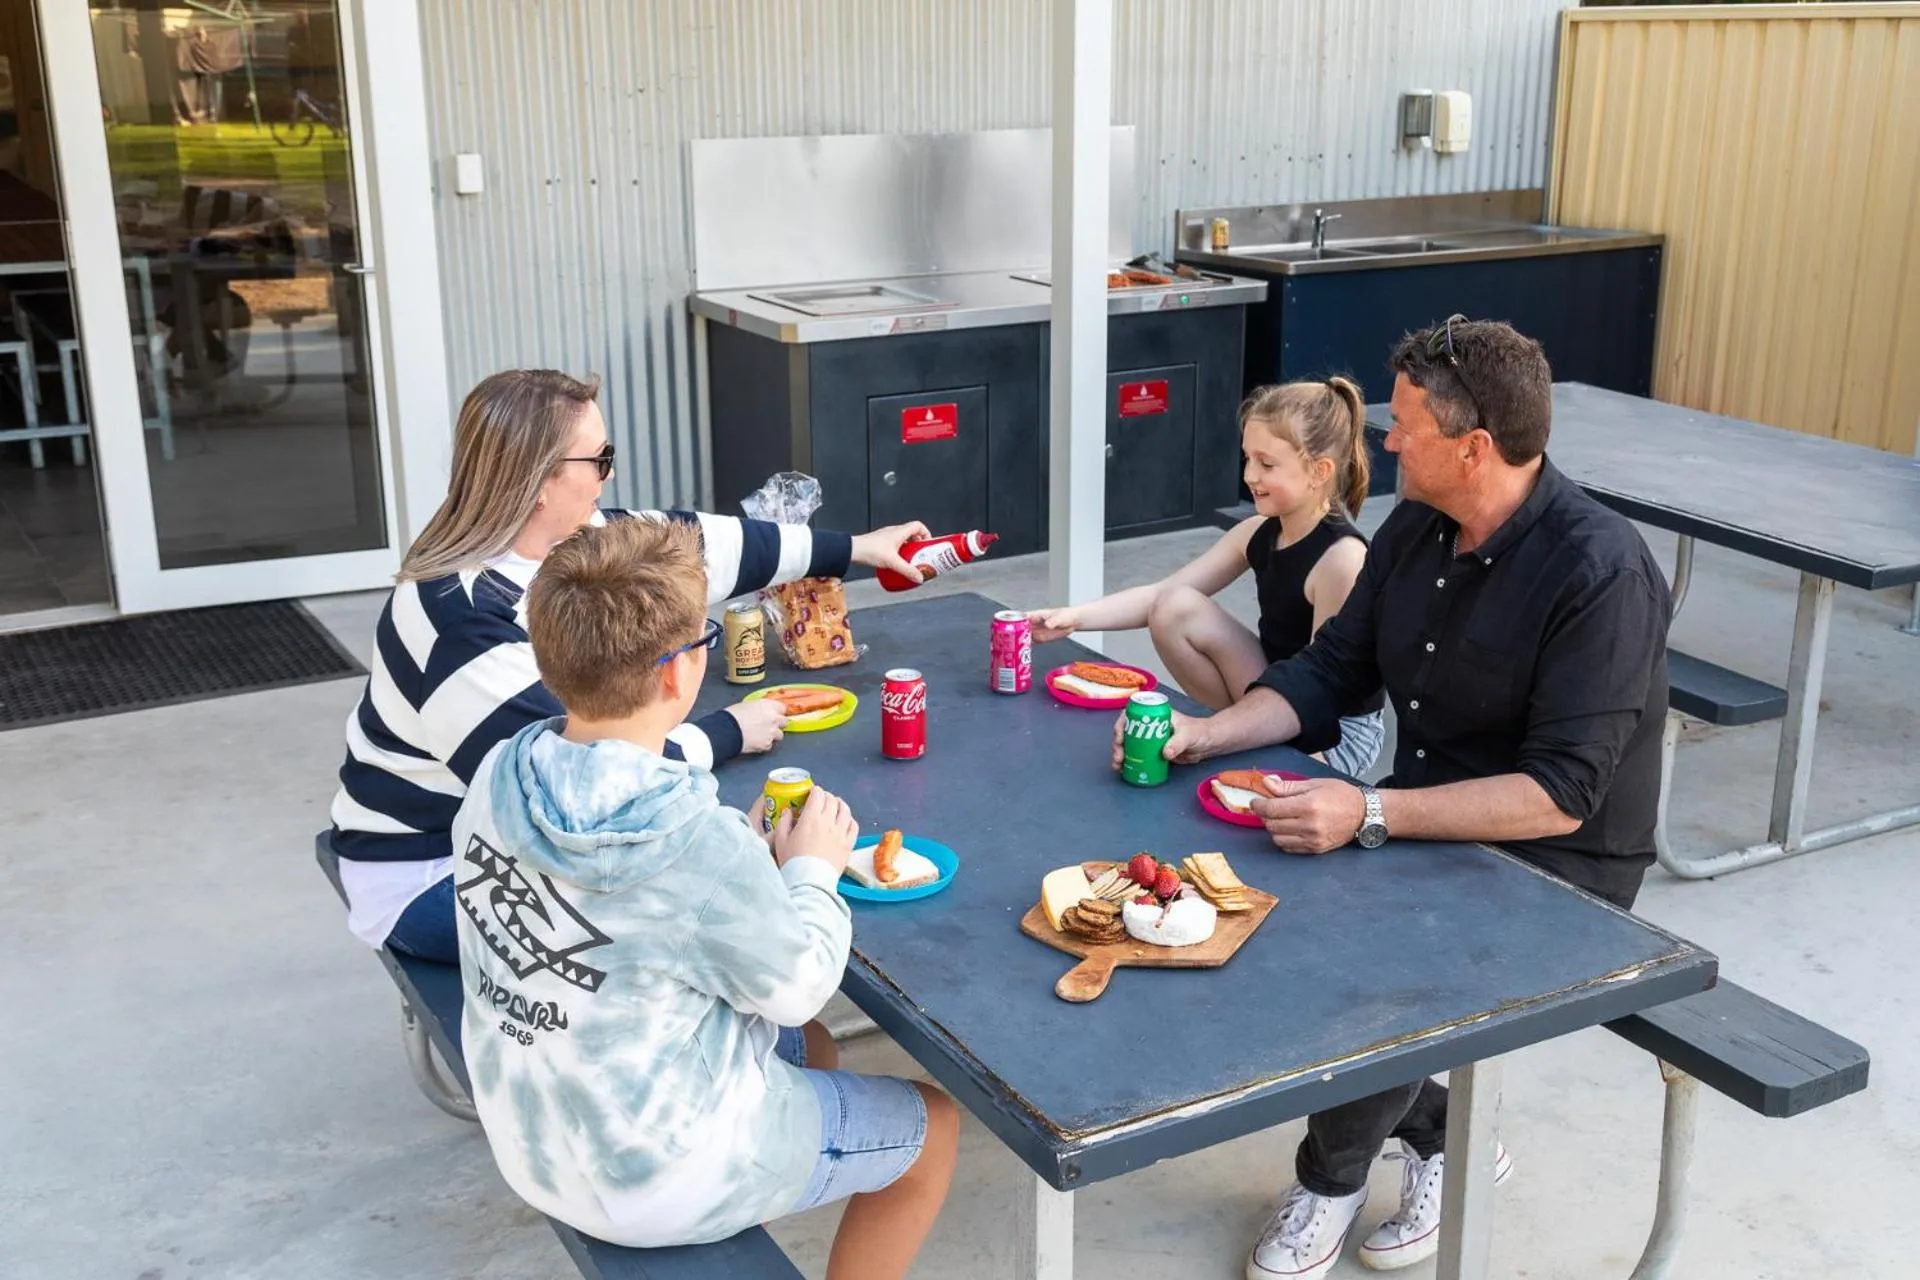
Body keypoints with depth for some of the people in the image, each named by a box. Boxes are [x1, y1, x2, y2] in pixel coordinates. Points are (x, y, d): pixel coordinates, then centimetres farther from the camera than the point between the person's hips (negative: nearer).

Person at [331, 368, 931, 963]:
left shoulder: (566, 537, -8)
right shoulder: (464, 618, -32)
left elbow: (687, 543, 5)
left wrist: (853, 548, 11)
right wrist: (729, 733, -17)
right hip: (426, 874, -8)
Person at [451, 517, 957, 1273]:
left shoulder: (499, 778, -12)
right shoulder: (696, 840, -33)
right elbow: (796, 987, -15)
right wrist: (812, 868, -1)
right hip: (653, 1182, -7)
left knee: (805, 1048, 29)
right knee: (933, 1127, 16)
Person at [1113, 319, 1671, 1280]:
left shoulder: (1601, 574, -24)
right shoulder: (1415, 530, 0)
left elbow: (1561, 795, -28)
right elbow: (1330, 673, 6)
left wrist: (1371, 815, -35)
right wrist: (1206, 733, -11)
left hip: (1553, 869, -7)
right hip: (1426, 831, 8)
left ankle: (1333, 1175, 5)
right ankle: (1437, 1136, 11)